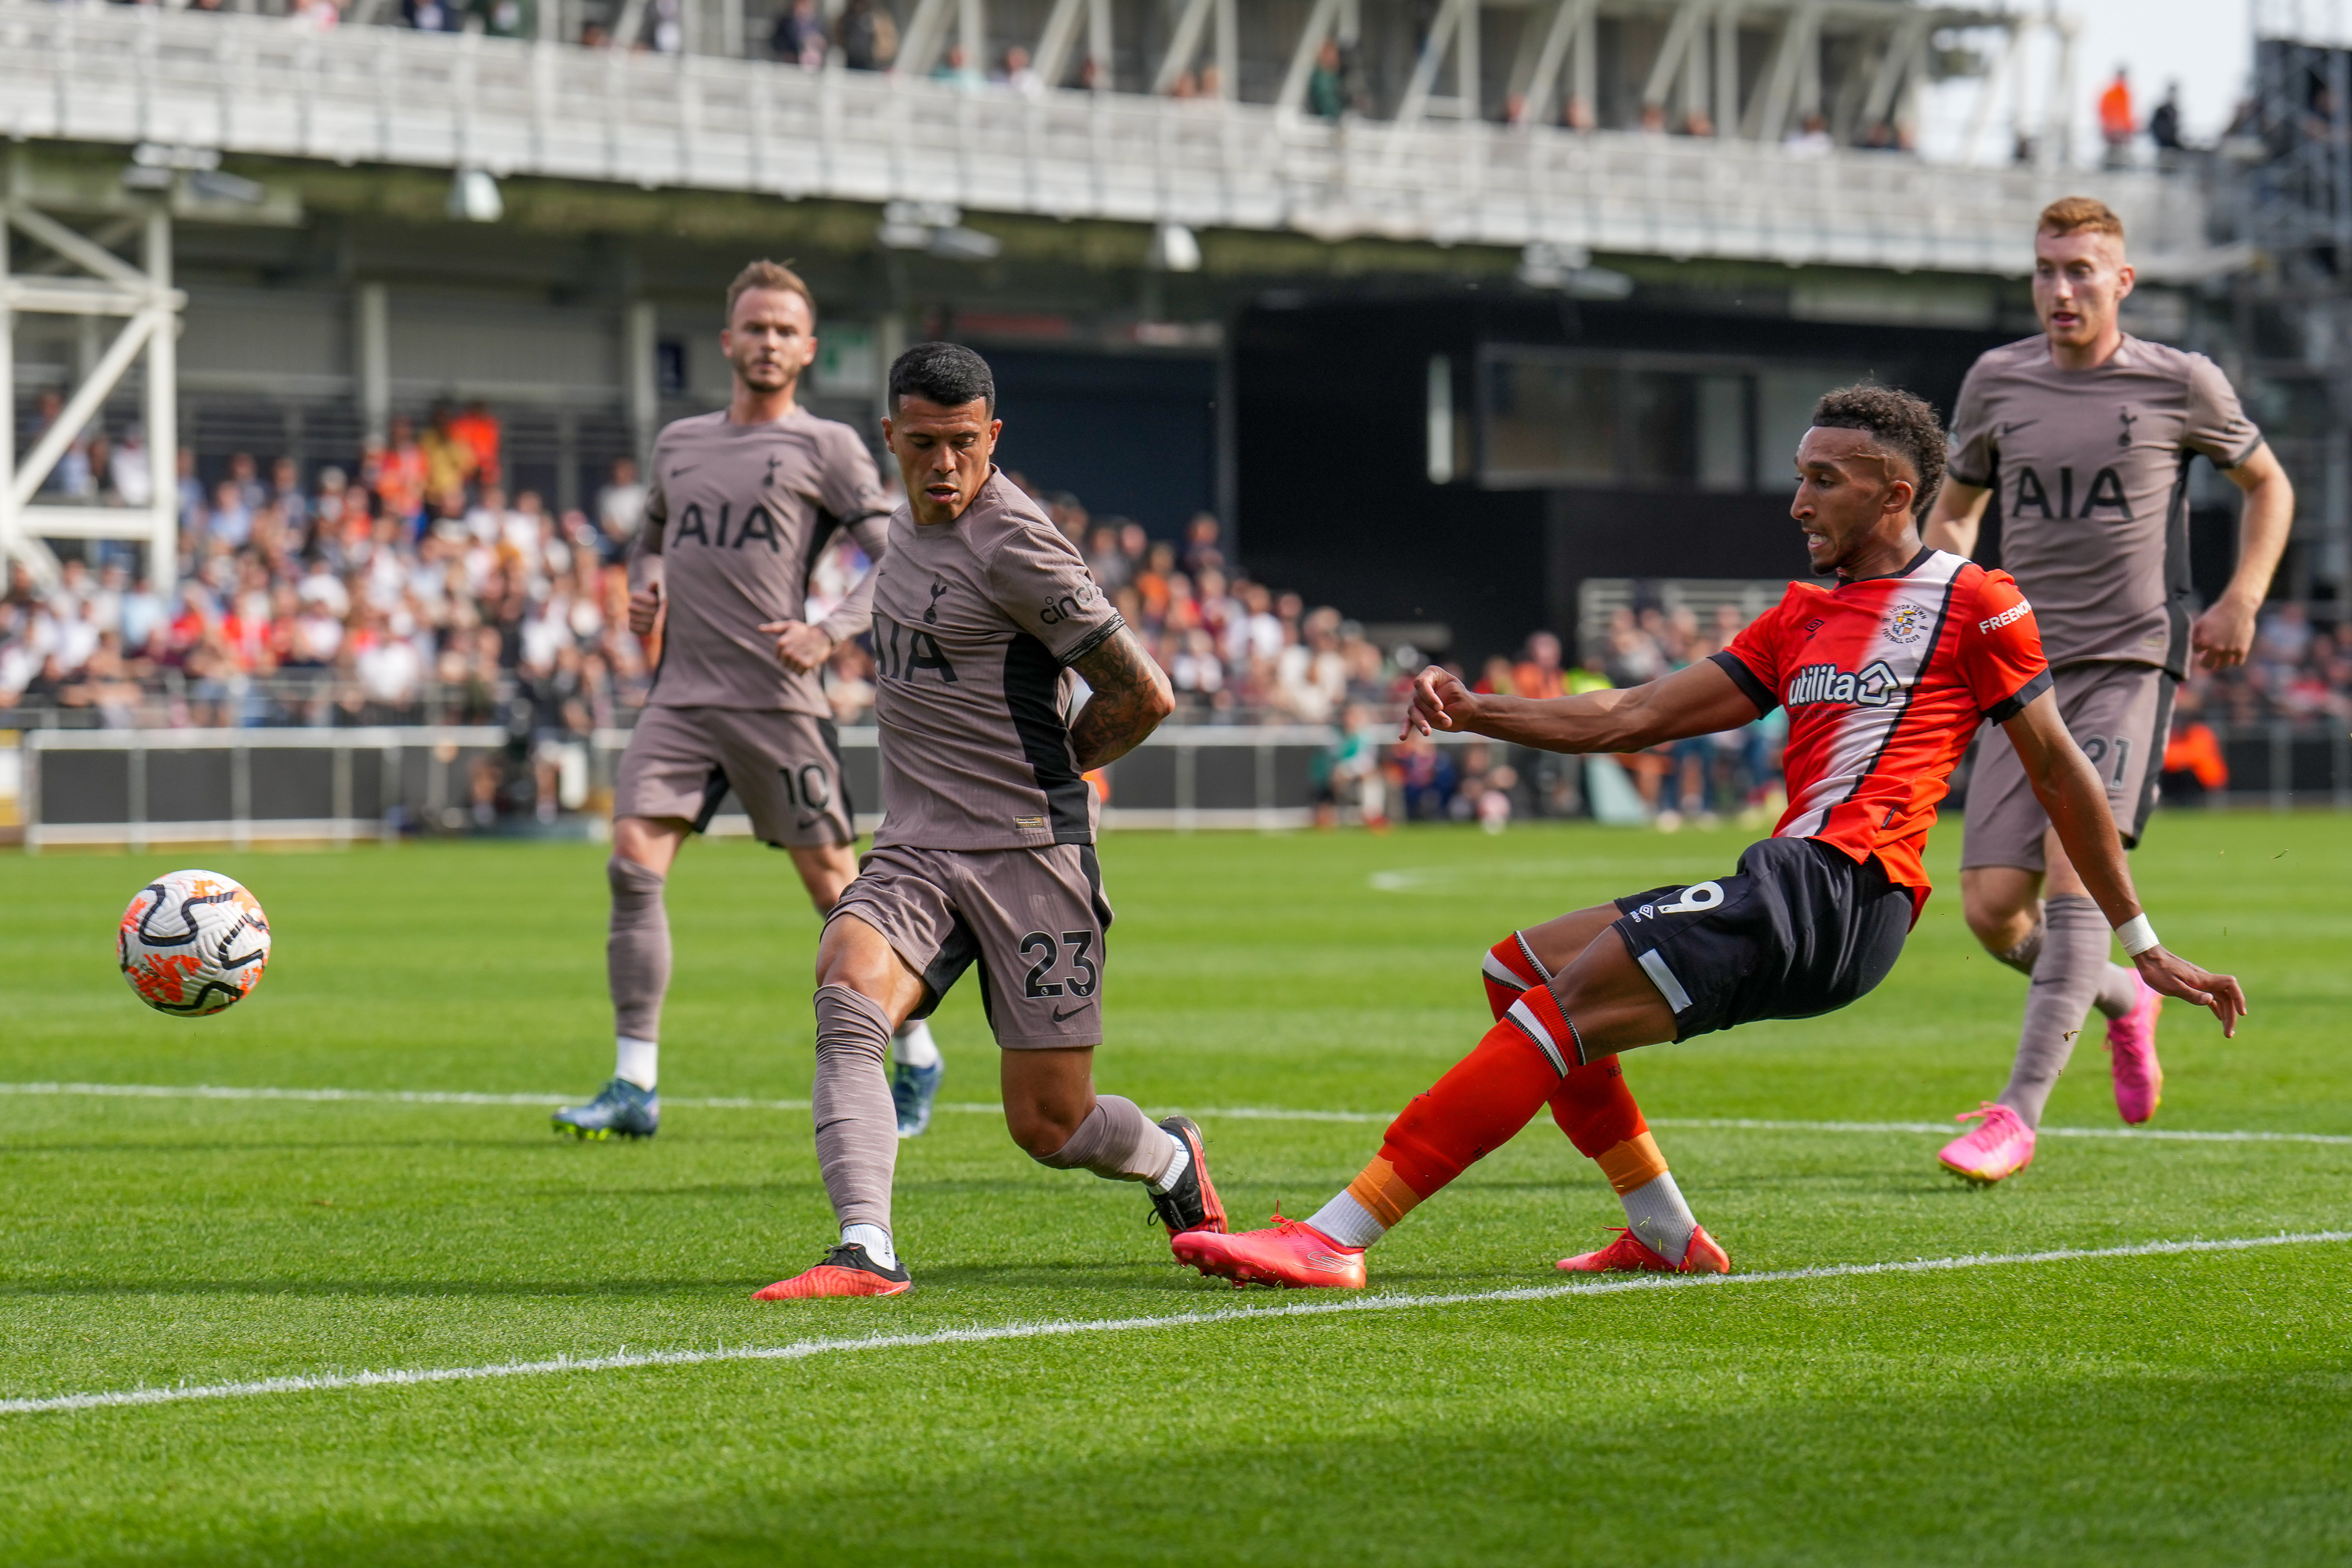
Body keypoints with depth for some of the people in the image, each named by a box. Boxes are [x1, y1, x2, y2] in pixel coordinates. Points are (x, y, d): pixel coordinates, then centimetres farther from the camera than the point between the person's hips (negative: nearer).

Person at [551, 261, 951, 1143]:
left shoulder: (825, 446, 2)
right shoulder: (679, 443, 16)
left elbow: (896, 558, -2)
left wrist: (830, 634, -16)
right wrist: (643, 590, 10)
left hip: (777, 699, -4)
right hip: (681, 697, 4)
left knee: (832, 883, 0)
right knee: (633, 864, -11)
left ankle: (917, 1061, 18)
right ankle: (635, 1088, -9)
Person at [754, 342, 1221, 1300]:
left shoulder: (1011, 545, -14)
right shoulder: (908, 520, 11)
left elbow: (1142, 696, -11)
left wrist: (1041, 771, 5)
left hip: (1028, 854, -6)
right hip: (915, 853, 6)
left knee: (1049, 1126, -1)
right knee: (846, 992, -25)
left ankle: (1170, 1160, 33)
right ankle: (865, 1250, -32)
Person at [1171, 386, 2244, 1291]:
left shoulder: (1973, 604, 4)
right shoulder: (1802, 620, 25)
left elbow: (2059, 772, 8)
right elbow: (1631, 720, 21)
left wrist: (2141, 944, 10)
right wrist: (1473, 711, 7)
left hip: (1842, 888, -9)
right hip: (1783, 893, 9)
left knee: (1567, 999, -21)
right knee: (1519, 970, 12)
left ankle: (1341, 1234, -29)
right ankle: (1667, 1235, 8)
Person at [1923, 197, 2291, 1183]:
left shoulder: (2181, 384, 0)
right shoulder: (1998, 382, 8)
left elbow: (2267, 485, 16)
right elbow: (1952, 511, 23)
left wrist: (2241, 600, 2)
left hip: (2131, 664, -4)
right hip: (2023, 669, 4)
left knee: (2072, 868, -21)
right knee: (1991, 908, -4)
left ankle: (2019, 1112, -19)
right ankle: (2123, 998, 28)